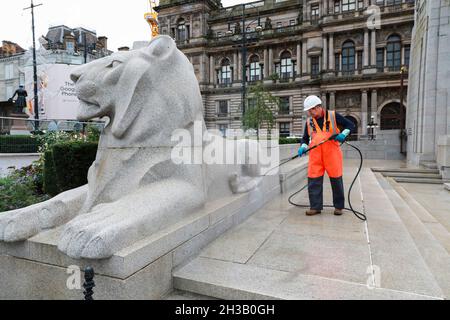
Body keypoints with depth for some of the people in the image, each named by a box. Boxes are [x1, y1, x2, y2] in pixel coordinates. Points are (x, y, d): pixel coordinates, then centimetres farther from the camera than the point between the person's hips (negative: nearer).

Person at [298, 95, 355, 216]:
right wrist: (303, 147, -1)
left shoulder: (333, 116, 0)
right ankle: (316, 207, 8)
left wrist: (343, 134, -14)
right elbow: (305, 138, 18)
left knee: (336, 180, 5)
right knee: (313, 180, -3)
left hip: (332, 153, -3)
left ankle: (339, 206, 20)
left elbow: (351, 125, 5)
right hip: (315, 155, 3)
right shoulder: (309, 121, 10)